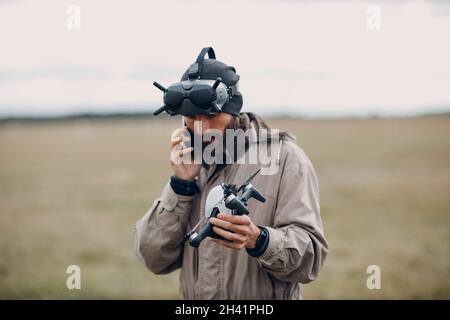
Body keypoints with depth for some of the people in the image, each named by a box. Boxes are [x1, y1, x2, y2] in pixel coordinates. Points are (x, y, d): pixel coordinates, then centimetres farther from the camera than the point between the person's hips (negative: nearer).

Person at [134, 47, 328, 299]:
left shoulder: (284, 158, -5)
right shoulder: (192, 165, 8)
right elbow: (155, 259, 1)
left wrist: (257, 240, -28)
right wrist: (182, 184, -7)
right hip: (194, 300, 3)